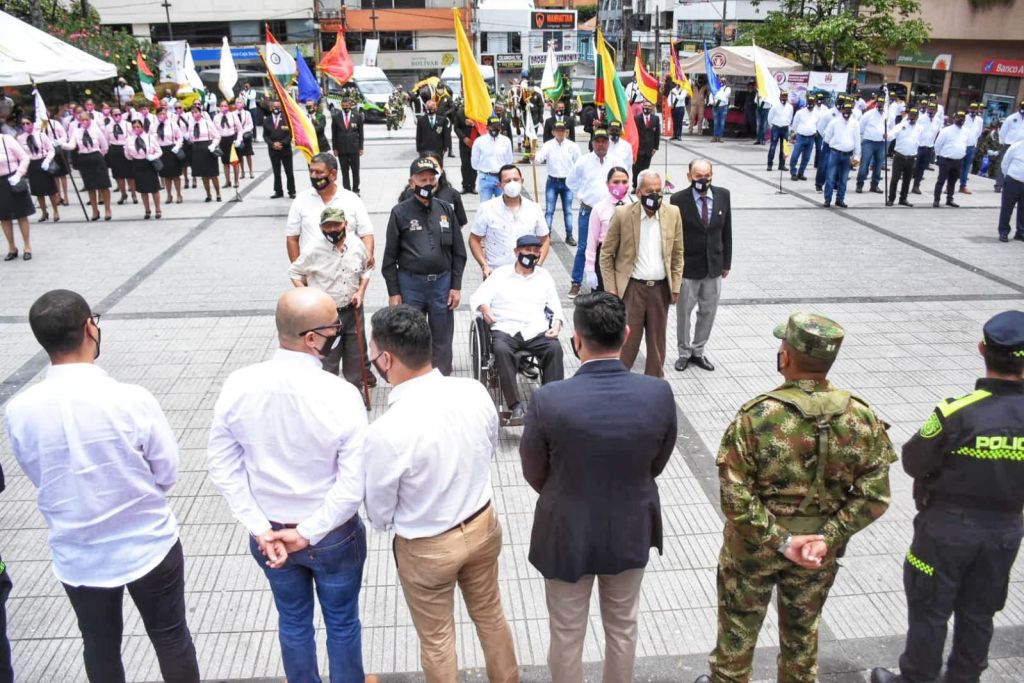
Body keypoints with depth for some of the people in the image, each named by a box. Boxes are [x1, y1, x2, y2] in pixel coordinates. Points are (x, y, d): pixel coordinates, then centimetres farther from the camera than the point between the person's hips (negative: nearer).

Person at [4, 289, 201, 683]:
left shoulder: (19, 411, -16)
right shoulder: (132, 400, -25)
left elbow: (39, 478, 0)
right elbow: (167, 473, -12)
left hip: (77, 557, 3)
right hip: (148, 547, -2)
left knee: (99, 645, 26)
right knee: (170, 637, 20)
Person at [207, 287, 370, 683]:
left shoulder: (237, 386, -16)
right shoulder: (340, 395, -27)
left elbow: (223, 467, -9)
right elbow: (353, 485, -25)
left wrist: (259, 528, -8)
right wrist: (309, 533, -15)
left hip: (268, 534, 3)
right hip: (333, 535, -3)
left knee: (293, 621, 27)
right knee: (342, 623, 22)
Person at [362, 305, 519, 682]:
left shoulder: (386, 432, -32)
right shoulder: (475, 392, -17)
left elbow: (380, 514, -15)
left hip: (426, 549, -5)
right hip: (484, 524, 5)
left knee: (436, 640, 22)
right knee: (490, 615, 29)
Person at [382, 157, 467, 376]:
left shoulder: (446, 209, 5)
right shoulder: (401, 212, -2)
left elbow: (458, 251, 7)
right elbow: (390, 256, 0)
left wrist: (456, 286, 2)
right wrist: (393, 292, -3)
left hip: (442, 283, 2)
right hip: (410, 284, -2)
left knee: (442, 339, 10)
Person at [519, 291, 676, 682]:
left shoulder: (548, 400, -27)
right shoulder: (659, 394, -20)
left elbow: (534, 474, -10)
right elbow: (657, 465, -4)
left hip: (567, 535, -2)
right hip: (631, 531, 3)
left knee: (567, 635, 21)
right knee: (623, 627, 26)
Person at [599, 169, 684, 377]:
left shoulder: (673, 213, 0)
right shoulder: (622, 215, -8)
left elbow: (677, 253, 9)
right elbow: (606, 255, -2)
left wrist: (676, 286, 5)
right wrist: (611, 290, -6)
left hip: (661, 288, 3)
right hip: (632, 288, -3)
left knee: (657, 340, 13)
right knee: (627, 340, 0)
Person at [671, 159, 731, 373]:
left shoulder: (723, 195, 0)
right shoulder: (678, 200, -11)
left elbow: (726, 231, 6)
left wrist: (727, 262, 7)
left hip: (714, 267, 4)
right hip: (687, 267, -3)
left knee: (708, 312, 13)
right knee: (684, 312, 8)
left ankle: (698, 351, 29)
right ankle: (684, 353, 25)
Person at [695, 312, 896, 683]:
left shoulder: (755, 416, -24)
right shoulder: (861, 418, -14)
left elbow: (735, 497, -25)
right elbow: (874, 496, -13)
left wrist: (780, 540, -17)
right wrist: (827, 539, -13)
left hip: (753, 544, -3)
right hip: (819, 549, 3)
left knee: (739, 624, 21)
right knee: (802, 628, 26)